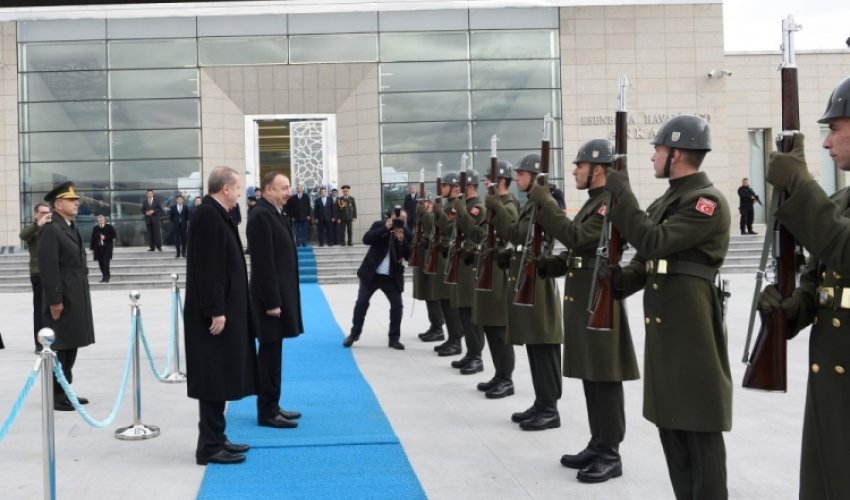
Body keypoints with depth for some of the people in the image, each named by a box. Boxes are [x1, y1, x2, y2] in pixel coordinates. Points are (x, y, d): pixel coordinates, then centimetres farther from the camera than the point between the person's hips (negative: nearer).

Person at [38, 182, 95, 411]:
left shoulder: (71, 227, 16)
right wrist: (54, 300, -21)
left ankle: (64, 391, 23)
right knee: (61, 348, -3)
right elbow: (48, 268, -19)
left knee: (71, 347, 14)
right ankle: (56, 396, 6)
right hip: (62, 299, -9)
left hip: (76, 298, 9)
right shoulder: (50, 229, -13)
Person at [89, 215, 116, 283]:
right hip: (98, 248, 4)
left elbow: (113, 236, 0)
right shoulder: (95, 228, 12)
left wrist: (105, 237, -12)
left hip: (107, 247, -4)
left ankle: (106, 277, -11)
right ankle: (105, 276, 12)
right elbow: (93, 238, 12)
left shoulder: (109, 227, 3)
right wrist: (92, 248, 8)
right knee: (101, 262, 3)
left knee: (106, 261, -13)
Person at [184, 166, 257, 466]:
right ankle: (210, 447, 3)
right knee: (215, 378, -4)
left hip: (223, 309, 10)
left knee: (221, 377, 14)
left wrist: (222, 309, 17)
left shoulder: (216, 214, 13)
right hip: (215, 312, -10)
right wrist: (216, 311, -22)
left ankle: (216, 439, 23)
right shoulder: (208, 215, -17)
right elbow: (207, 267, -22)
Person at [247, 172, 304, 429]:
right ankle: (267, 412, 5)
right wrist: (272, 302, -21)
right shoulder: (261, 215, -16)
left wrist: (280, 299, 15)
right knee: (269, 353, -3)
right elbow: (263, 262, -20)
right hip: (271, 296, -9)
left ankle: (272, 406, 22)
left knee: (272, 353, 14)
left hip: (280, 294, 9)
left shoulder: (275, 213, 14)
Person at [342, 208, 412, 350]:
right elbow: (366, 239, -19)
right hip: (371, 273, -1)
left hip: (392, 277, 1)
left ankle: (394, 338, 7)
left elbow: (409, 256, -9)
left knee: (397, 305, -5)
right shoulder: (379, 225, -3)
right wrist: (384, 229, -25)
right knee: (361, 303, 2)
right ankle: (354, 334, 18)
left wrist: (402, 241, -25)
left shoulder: (406, 234, -2)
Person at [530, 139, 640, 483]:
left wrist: (545, 203, -22)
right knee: (590, 376, 14)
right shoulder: (593, 203, 18)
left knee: (605, 378, -4)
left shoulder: (611, 203, -14)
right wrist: (546, 265, 8)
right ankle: (597, 444, 23)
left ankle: (610, 454, 3)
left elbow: (575, 237, -26)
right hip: (582, 301, 10)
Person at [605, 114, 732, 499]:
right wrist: (621, 280, -3)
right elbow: (647, 257, 17)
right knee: (669, 420, 14)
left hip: (693, 327, -9)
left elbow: (655, 242, -23)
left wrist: (622, 196, -16)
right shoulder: (666, 200, 16)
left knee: (700, 427, -2)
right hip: (661, 326, 9)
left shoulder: (709, 201, -13)